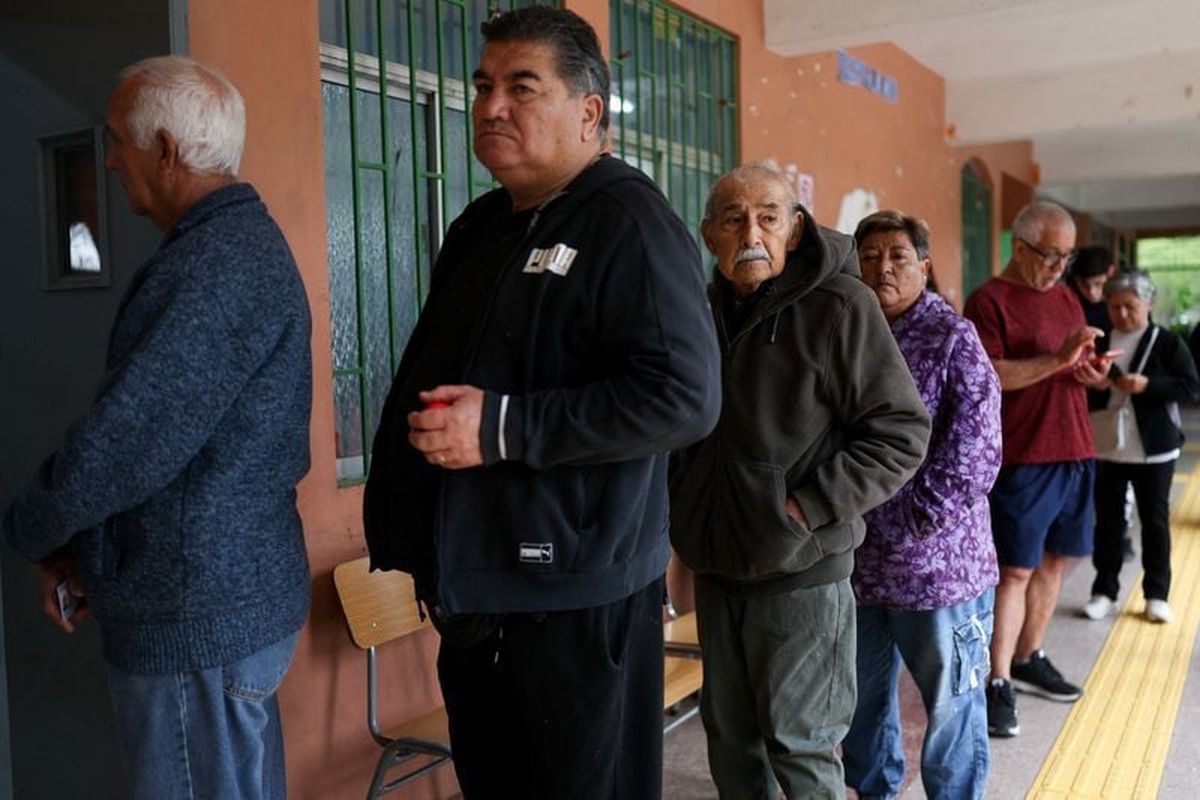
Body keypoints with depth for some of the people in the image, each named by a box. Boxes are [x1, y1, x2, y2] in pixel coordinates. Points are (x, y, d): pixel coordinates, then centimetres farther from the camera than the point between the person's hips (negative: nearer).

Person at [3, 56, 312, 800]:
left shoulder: (218, 265, -21)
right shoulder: (235, 243, 12)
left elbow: (126, 441, -24)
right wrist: (82, 547, 8)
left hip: (200, 617, -10)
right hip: (228, 595, 10)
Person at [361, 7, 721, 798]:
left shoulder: (628, 220, -13)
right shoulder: (479, 226, 14)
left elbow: (684, 396, -24)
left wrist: (502, 427, -24)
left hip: (576, 597, -8)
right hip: (473, 584, 9)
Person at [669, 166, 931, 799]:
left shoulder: (838, 305, -12)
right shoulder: (703, 309, 7)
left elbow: (902, 431, -13)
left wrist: (806, 508, -18)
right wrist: (681, 507, 8)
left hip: (801, 573, -6)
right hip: (714, 567, 6)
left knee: (799, 744, 6)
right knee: (729, 734, 19)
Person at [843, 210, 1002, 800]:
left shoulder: (952, 337, -7)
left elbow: (975, 450, -13)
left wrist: (920, 517, -15)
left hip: (937, 557, -5)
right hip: (857, 555, 5)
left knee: (949, 699, 11)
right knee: (861, 693, 19)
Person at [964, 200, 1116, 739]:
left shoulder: (1066, 298, 15)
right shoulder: (989, 301, -9)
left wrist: (1092, 371, 1)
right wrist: (1058, 359, -24)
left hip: (1075, 453, 8)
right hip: (1021, 460, -8)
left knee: (1055, 560, 13)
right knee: (1015, 570, -5)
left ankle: (1029, 660, 27)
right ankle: (998, 683, 3)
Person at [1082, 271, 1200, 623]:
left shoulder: (1168, 343, -3)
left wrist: (1147, 384, -22)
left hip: (1153, 449, -2)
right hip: (1105, 447, 2)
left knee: (1155, 521, 7)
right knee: (1107, 520, 9)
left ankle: (1157, 594, 18)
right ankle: (1104, 590, 18)